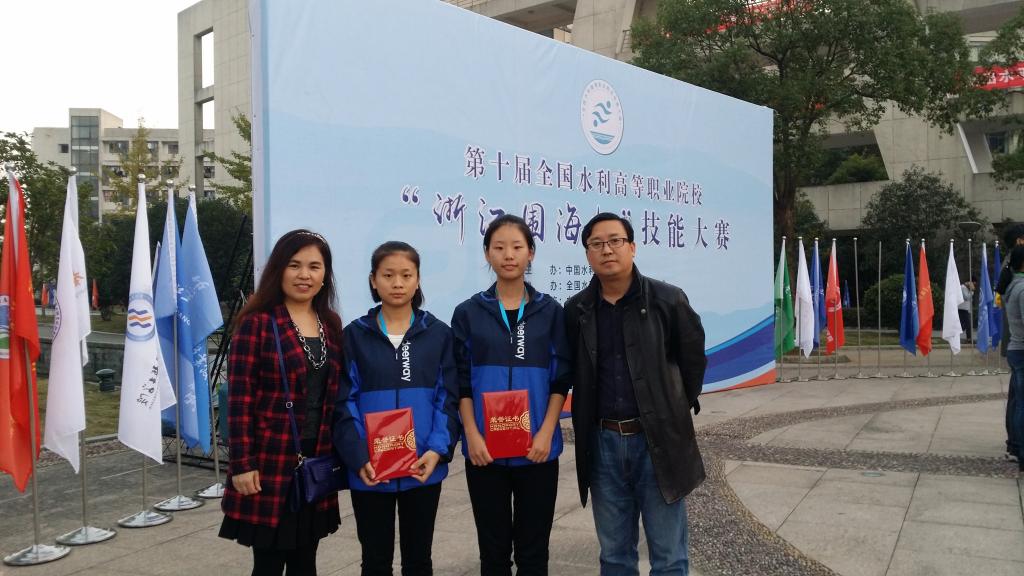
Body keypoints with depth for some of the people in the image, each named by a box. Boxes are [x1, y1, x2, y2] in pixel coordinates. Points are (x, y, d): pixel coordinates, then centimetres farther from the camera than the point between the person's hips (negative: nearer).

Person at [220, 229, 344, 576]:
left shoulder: (331, 324, 8)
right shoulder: (257, 323, -9)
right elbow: (239, 399, -12)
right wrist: (242, 464, -14)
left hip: (317, 461, 5)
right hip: (271, 462, -5)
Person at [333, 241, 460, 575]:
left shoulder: (439, 334, 2)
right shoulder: (354, 336, 1)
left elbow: (448, 398, -1)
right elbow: (344, 403, -4)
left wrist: (437, 449, -15)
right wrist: (358, 457, -17)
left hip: (423, 467, 0)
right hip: (370, 470, 0)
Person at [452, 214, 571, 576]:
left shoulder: (551, 312, 3)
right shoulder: (468, 313, 3)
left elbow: (561, 379, 1)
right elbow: (461, 382, 1)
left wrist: (545, 433, -9)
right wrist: (473, 436, -9)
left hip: (537, 448, 0)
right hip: (485, 449, 0)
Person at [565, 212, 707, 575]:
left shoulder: (668, 300, -6)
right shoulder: (576, 310, 1)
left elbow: (693, 360, 4)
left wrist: (679, 409, 7)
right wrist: (589, 428, 9)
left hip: (659, 440, -2)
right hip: (603, 444, 3)